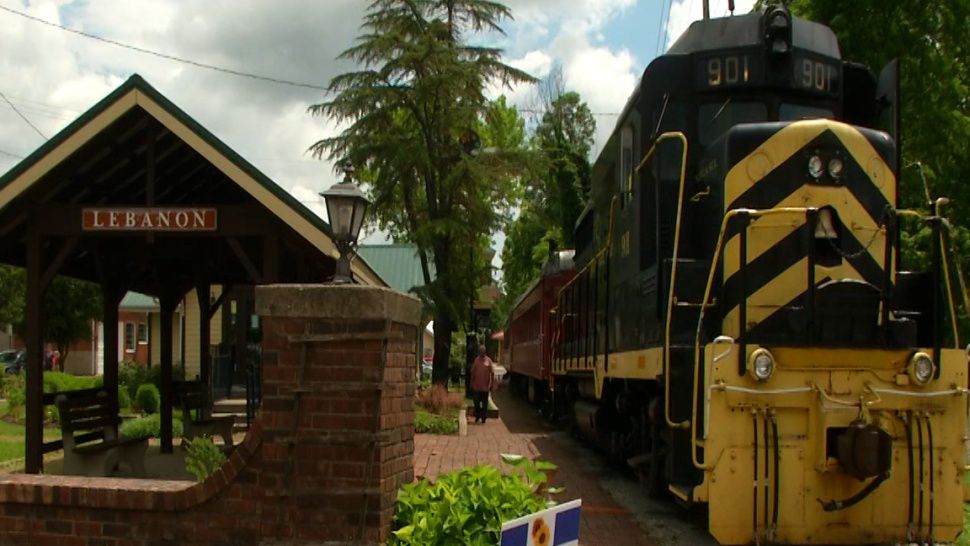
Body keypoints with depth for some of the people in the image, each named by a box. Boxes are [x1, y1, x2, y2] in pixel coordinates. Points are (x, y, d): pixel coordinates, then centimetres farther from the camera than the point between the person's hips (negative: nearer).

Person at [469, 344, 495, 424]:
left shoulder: (488, 360, -2)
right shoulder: (476, 360, 5)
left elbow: (492, 373, 0)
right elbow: (473, 372, 10)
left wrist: (492, 384, -3)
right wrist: (471, 382, 7)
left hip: (485, 386, -2)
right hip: (476, 385, 2)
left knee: (485, 402, 5)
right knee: (476, 402, 5)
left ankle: (483, 417, 15)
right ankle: (477, 416, 22)